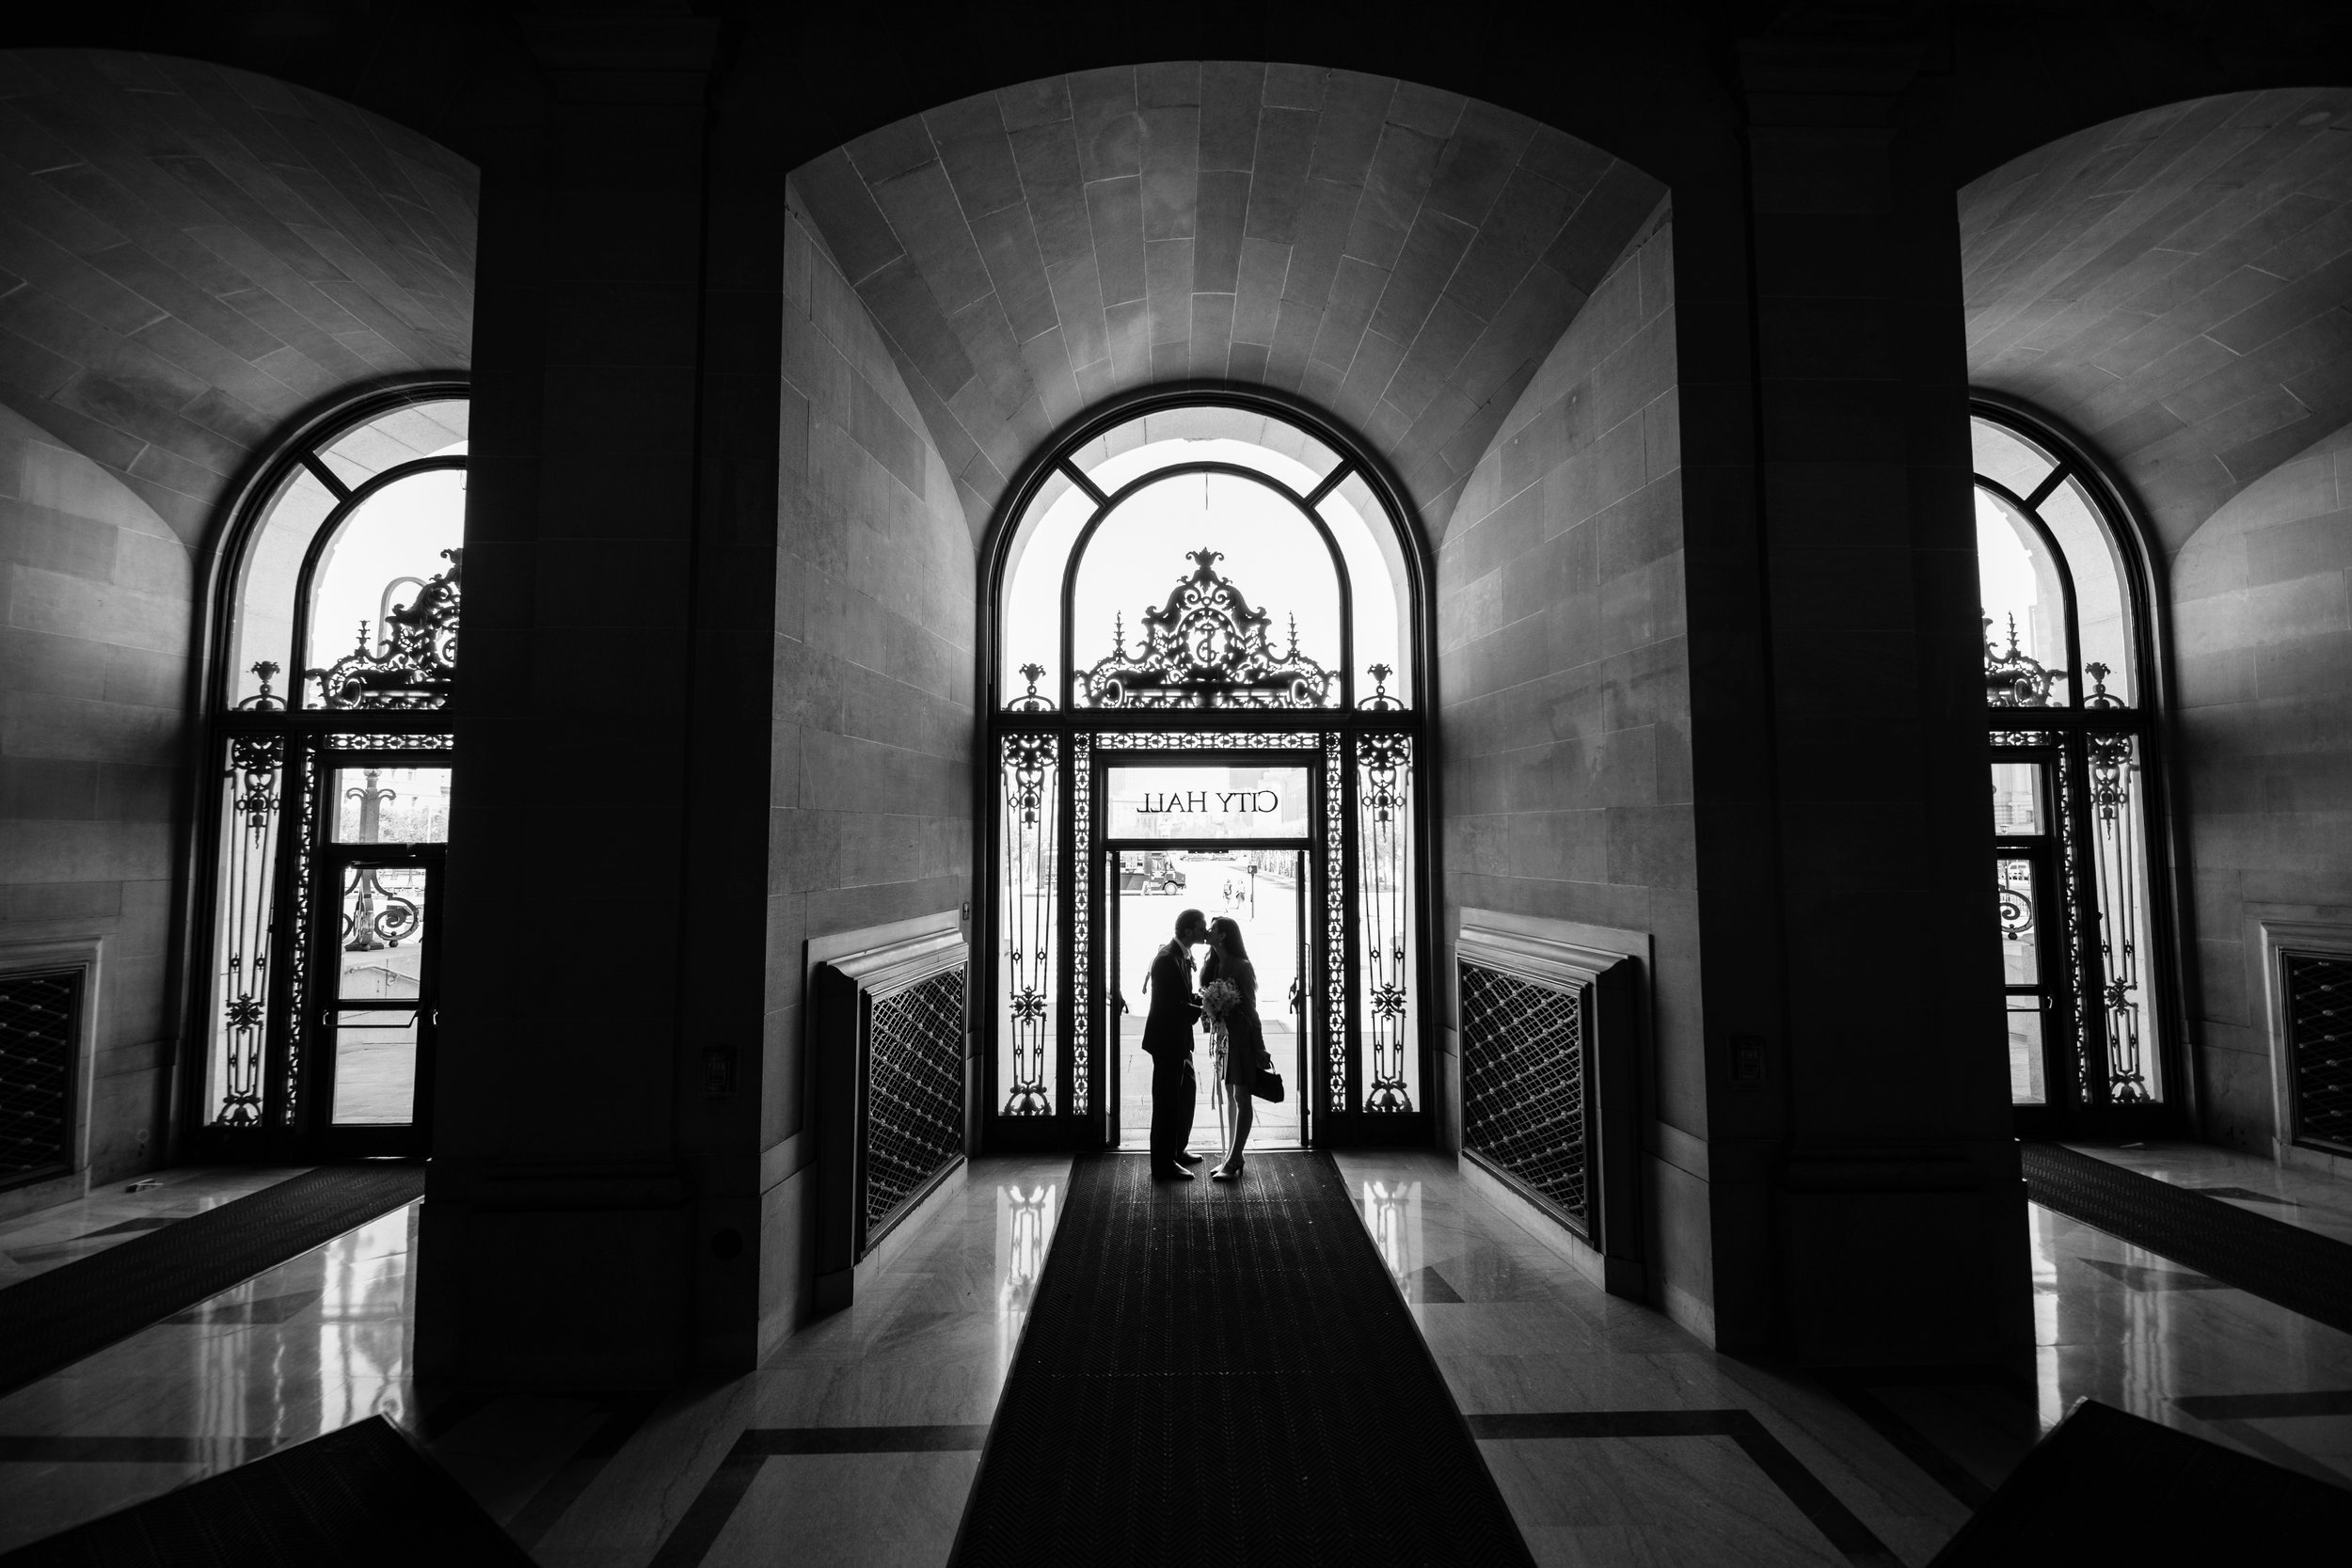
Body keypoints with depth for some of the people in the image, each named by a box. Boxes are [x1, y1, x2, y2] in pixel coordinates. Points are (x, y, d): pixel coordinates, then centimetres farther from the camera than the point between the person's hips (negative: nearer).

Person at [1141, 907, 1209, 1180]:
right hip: (1166, 1038, -10)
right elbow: (1174, 1005, -25)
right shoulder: (1167, 959, -22)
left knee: (1186, 1093, 21)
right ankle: (1163, 1165, 11)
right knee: (1167, 1100, 0)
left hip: (1179, 1038, 10)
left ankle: (1177, 1151, 36)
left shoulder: (1183, 955, 8)